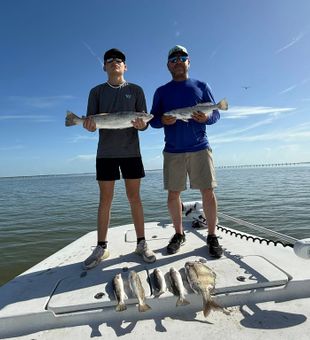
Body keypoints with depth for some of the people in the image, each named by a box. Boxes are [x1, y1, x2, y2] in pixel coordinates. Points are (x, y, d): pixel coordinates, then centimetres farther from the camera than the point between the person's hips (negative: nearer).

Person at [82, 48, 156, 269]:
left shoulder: (136, 90, 8)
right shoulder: (97, 91, 11)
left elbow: (144, 122, 3)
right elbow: (90, 123, 5)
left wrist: (141, 125, -21)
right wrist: (89, 124, -19)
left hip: (131, 151, -1)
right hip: (105, 152, 1)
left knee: (134, 197, 2)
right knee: (105, 199, 3)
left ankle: (141, 243, 13)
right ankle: (101, 247, 14)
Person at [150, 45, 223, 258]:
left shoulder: (201, 86, 13)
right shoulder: (162, 91, 14)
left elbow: (216, 114, 10)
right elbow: (153, 120, 10)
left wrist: (206, 117, -13)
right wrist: (163, 120, -13)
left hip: (200, 148, 0)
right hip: (173, 151, 1)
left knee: (208, 192, -4)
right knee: (173, 194, 3)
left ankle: (212, 236, 13)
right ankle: (179, 234, 21)